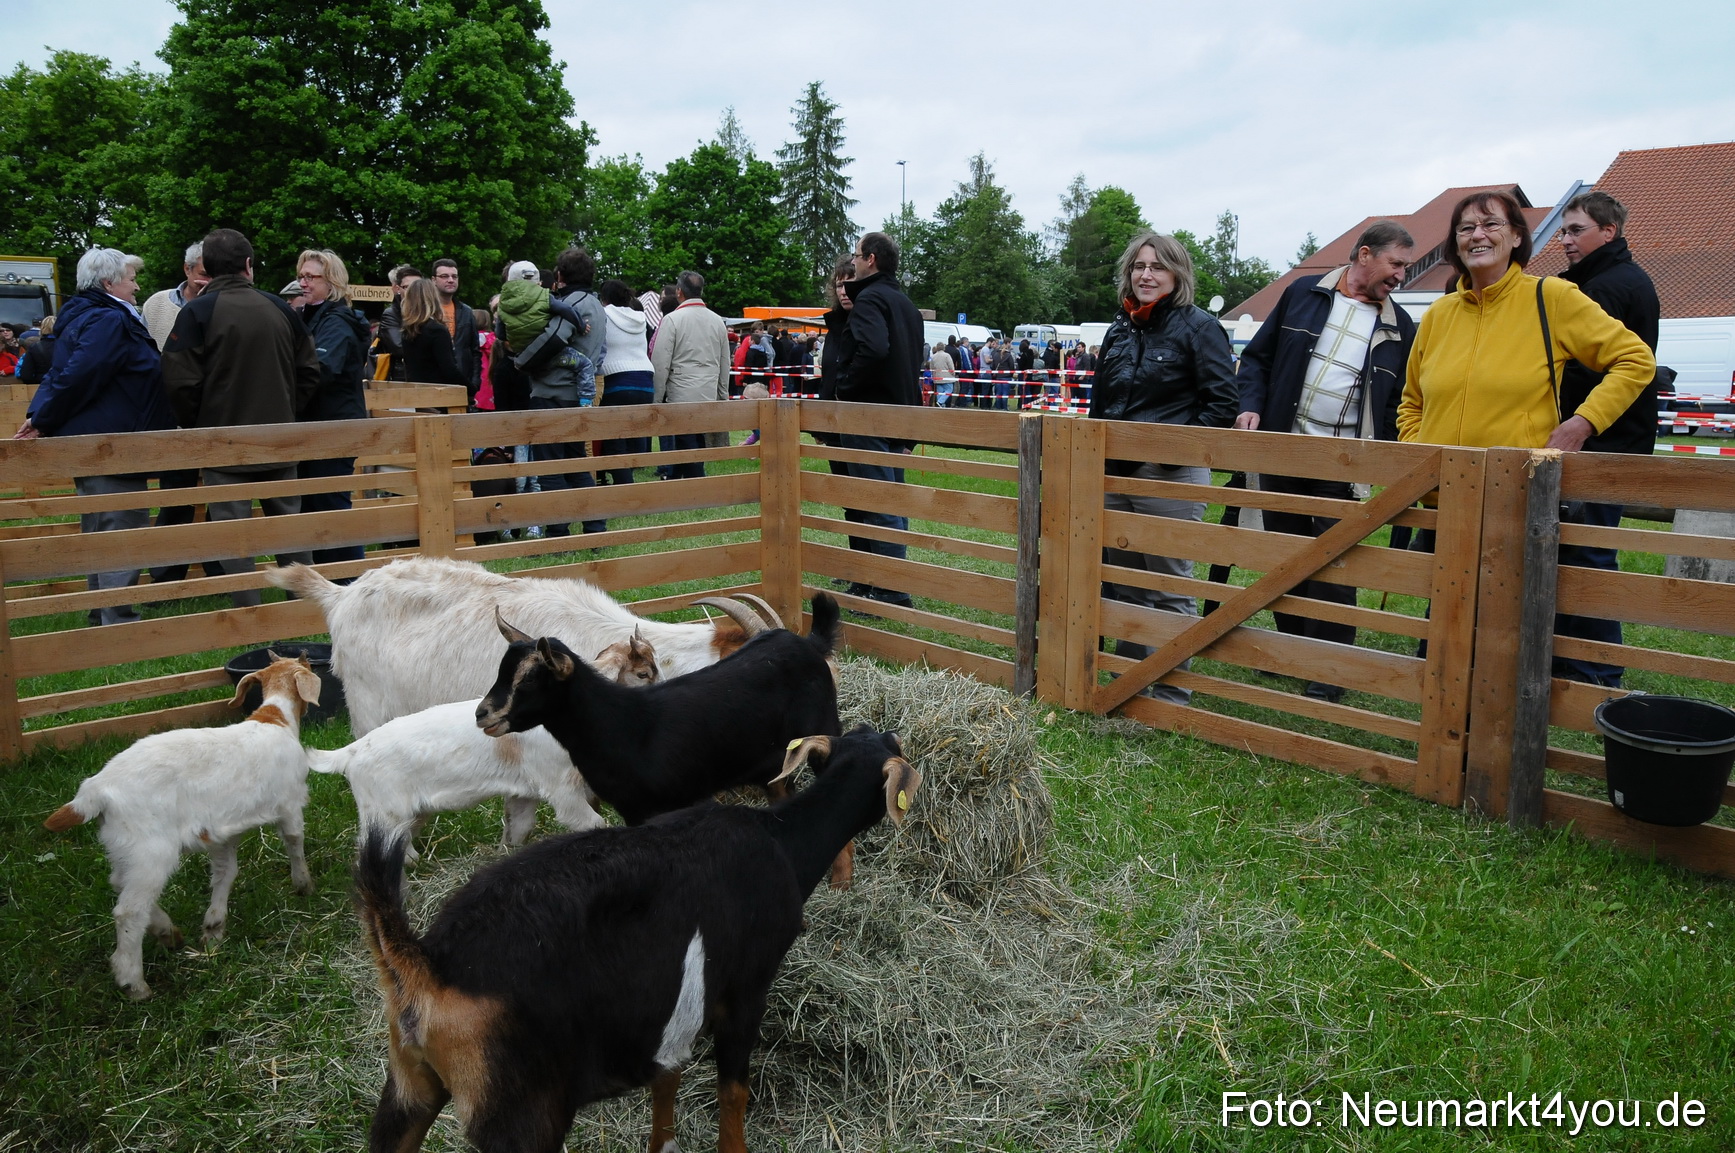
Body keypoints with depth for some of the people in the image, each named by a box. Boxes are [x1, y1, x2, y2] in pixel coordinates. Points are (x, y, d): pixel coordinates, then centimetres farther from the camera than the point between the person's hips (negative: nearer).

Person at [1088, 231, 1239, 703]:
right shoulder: (1119, 329, 15)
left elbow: (1222, 401, -11)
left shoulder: (1199, 327, -5)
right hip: (1115, 475, 7)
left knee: (1169, 589, -1)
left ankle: (1171, 696, 9)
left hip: (1170, 476, -7)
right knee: (1123, 585, 13)